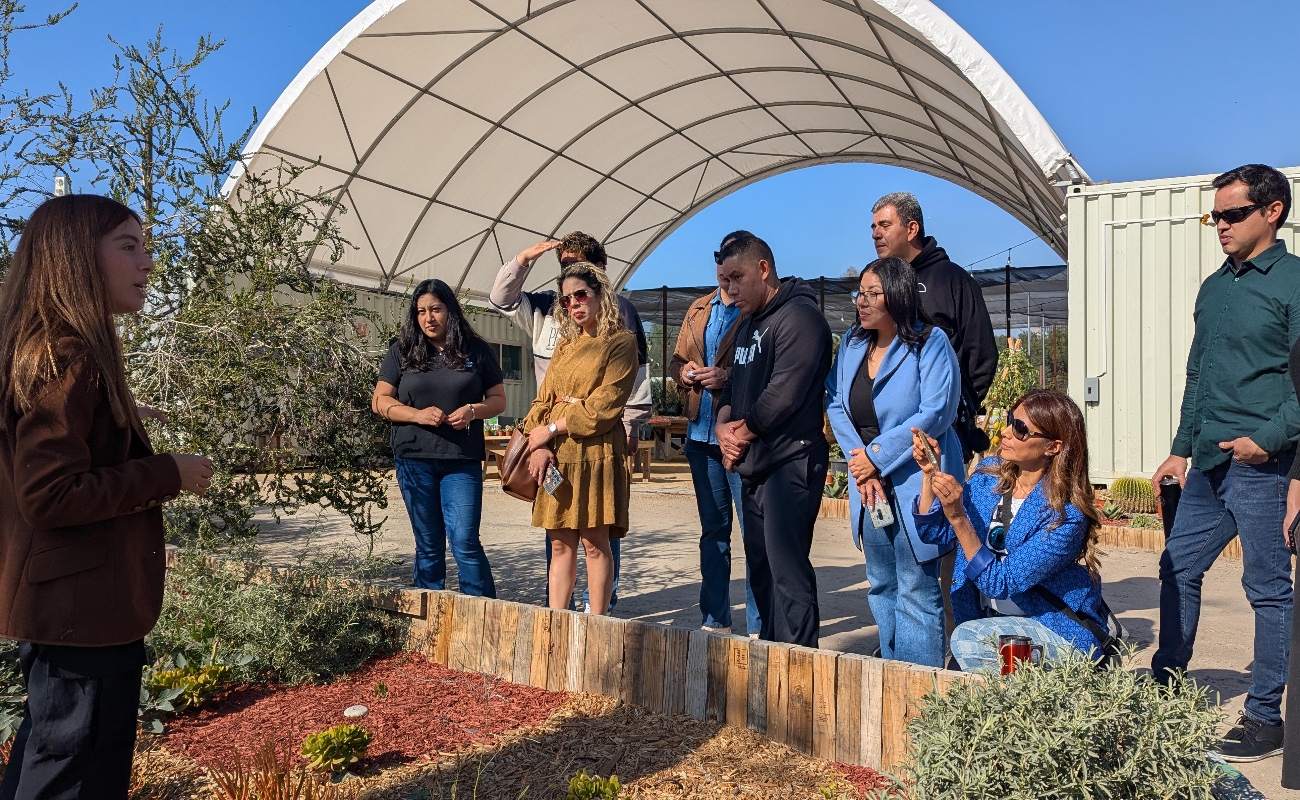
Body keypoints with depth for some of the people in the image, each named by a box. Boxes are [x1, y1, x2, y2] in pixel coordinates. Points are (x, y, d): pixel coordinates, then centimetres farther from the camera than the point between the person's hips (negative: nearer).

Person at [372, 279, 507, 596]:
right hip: (414, 460, 2)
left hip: (462, 461, -1)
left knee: (465, 541, -8)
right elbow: (380, 401, 5)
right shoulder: (402, 351, 7)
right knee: (428, 545, 10)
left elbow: (499, 400, 10)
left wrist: (473, 410, -12)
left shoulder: (477, 350, 7)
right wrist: (417, 414, -12)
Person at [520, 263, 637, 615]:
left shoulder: (621, 342, -3)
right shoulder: (565, 344, 18)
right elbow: (544, 398, 10)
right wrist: (539, 445, -7)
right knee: (560, 544, 6)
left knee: (595, 544, -2)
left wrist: (550, 430, -9)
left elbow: (603, 408, -11)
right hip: (556, 455, 6)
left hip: (595, 451, -6)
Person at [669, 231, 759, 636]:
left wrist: (728, 377, -22)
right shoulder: (699, 310, 16)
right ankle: (715, 621, 27)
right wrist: (684, 371, -1)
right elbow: (676, 360, 20)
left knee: (754, 532, -1)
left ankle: (758, 628, 9)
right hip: (701, 435, 7)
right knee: (713, 530, 15)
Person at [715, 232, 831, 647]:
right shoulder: (747, 324, 19)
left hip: (790, 464, -10)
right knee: (761, 569, 14)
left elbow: (783, 394, -20)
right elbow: (734, 385, 21)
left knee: (787, 570, -9)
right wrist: (723, 426, 0)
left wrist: (740, 435, -8)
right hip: (754, 466, 10)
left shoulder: (799, 316, -12)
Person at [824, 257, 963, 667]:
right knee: (881, 586, 16)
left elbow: (935, 413, -17)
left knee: (916, 590, -2)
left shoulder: (930, 344, -9)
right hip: (869, 482, 7)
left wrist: (877, 458, -15)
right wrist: (861, 470, -8)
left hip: (916, 485, -7)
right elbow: (835, 404, 4)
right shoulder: (851, 343, 9)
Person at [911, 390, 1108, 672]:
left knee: (967, 638, -29)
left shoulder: (1065, 515, -21)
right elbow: (935, 533, 2)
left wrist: (958, 517, -33)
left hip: (1063, 635, -5)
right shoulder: (989, 474, -2)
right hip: (991, 624, 6)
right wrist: (929, 473, -12)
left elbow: (1000, 582, -24)